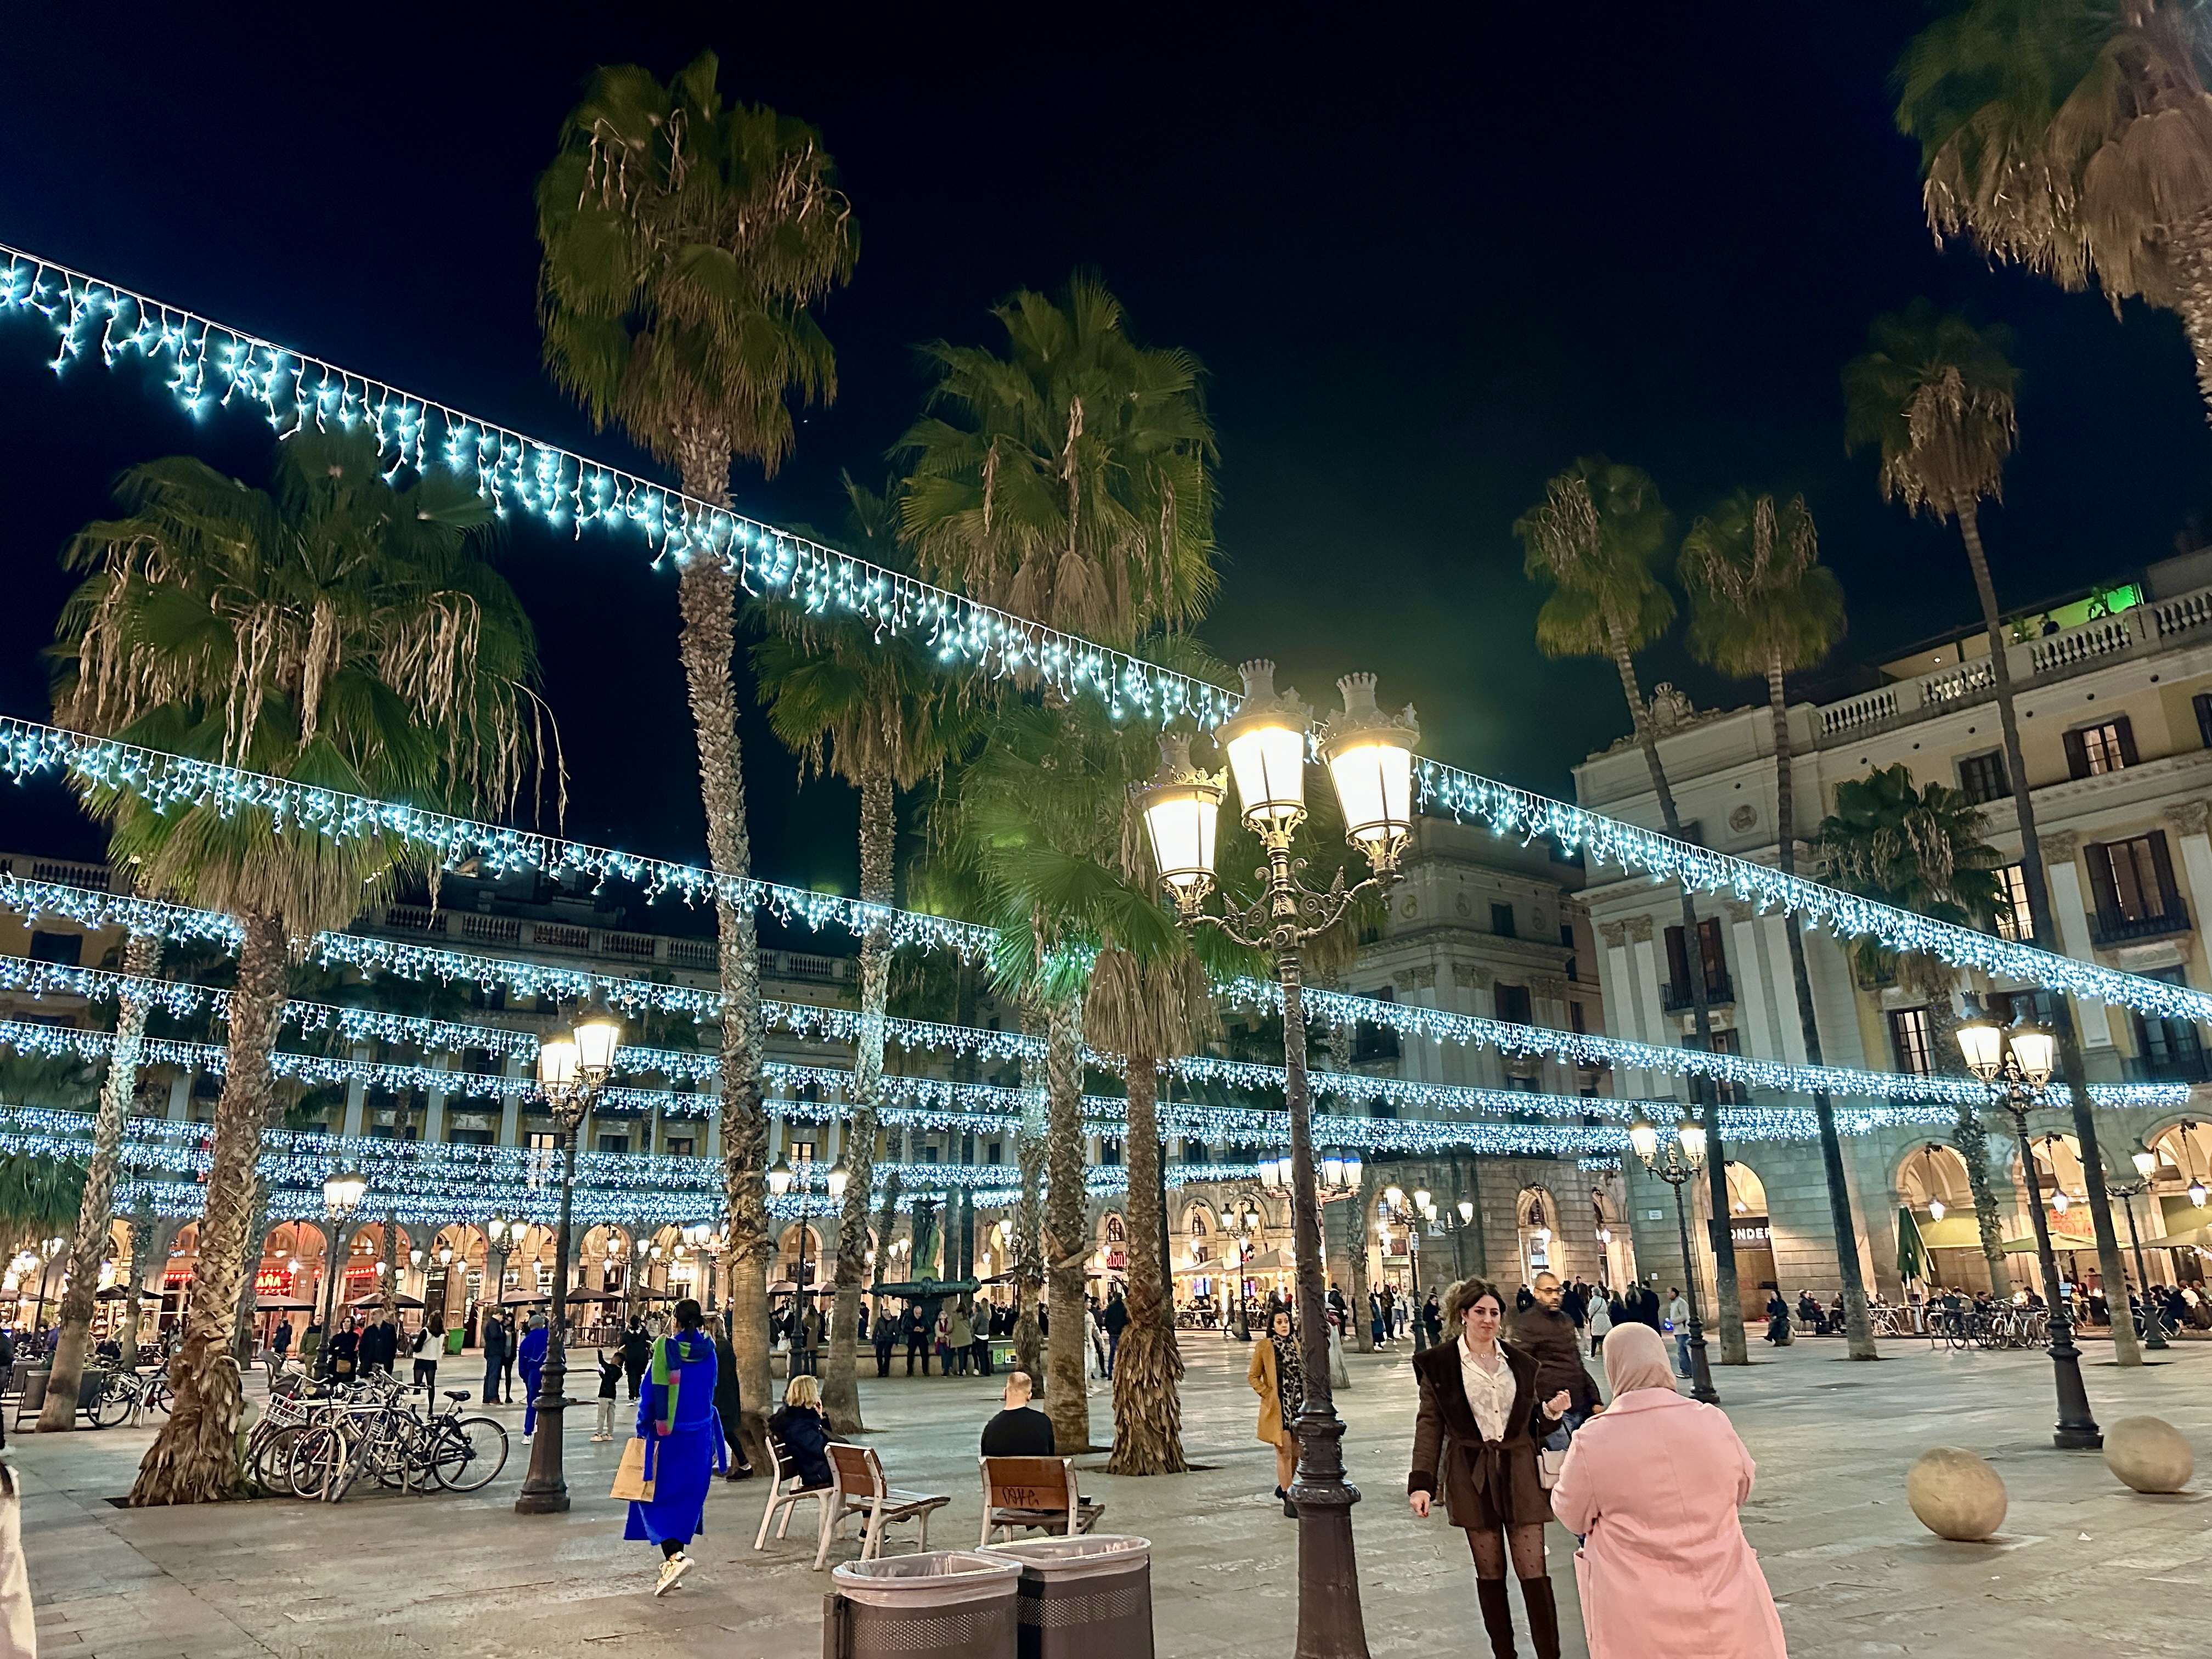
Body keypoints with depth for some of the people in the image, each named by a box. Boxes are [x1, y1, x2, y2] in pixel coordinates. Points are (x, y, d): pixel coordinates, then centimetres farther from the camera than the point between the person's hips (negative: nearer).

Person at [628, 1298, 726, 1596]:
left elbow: (649, 1393, -9)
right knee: (688, 1496, 14)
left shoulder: (664, 1349, -12)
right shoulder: (707, 1351, -2)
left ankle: (674, 1555, -17)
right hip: (699, 1436, 3)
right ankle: (674, 1556, 18)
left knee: (656, 1496, 3)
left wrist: (643, 1429, 2)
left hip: (666, 1437, -3)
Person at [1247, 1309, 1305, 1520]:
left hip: (1298, 1405, 5)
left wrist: (1304, 1396, 8)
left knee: (1297, 1452, 11)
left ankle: (1284, 1486, 33)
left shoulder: (1295, 1343, 7)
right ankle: (1288, 1499, 7)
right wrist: (1267, 1394, -8)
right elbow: (1253, 1376, -1)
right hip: (1278, 1407, -5)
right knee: (1284, 1452, -2)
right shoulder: (1264, 1346, -7)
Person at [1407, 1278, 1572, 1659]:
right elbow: (1430, 1424, -3)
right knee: (1489, 1573, 8)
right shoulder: (1439, 1364, -3)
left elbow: (1532, 1423, 15)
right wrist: (1421, 1482, -11)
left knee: (1534, 1572, -3)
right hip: (1472, 1477, -1)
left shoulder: (1521, 1362, 7)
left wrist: (1551, 1411, -7)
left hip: (1519, 1474, 2)